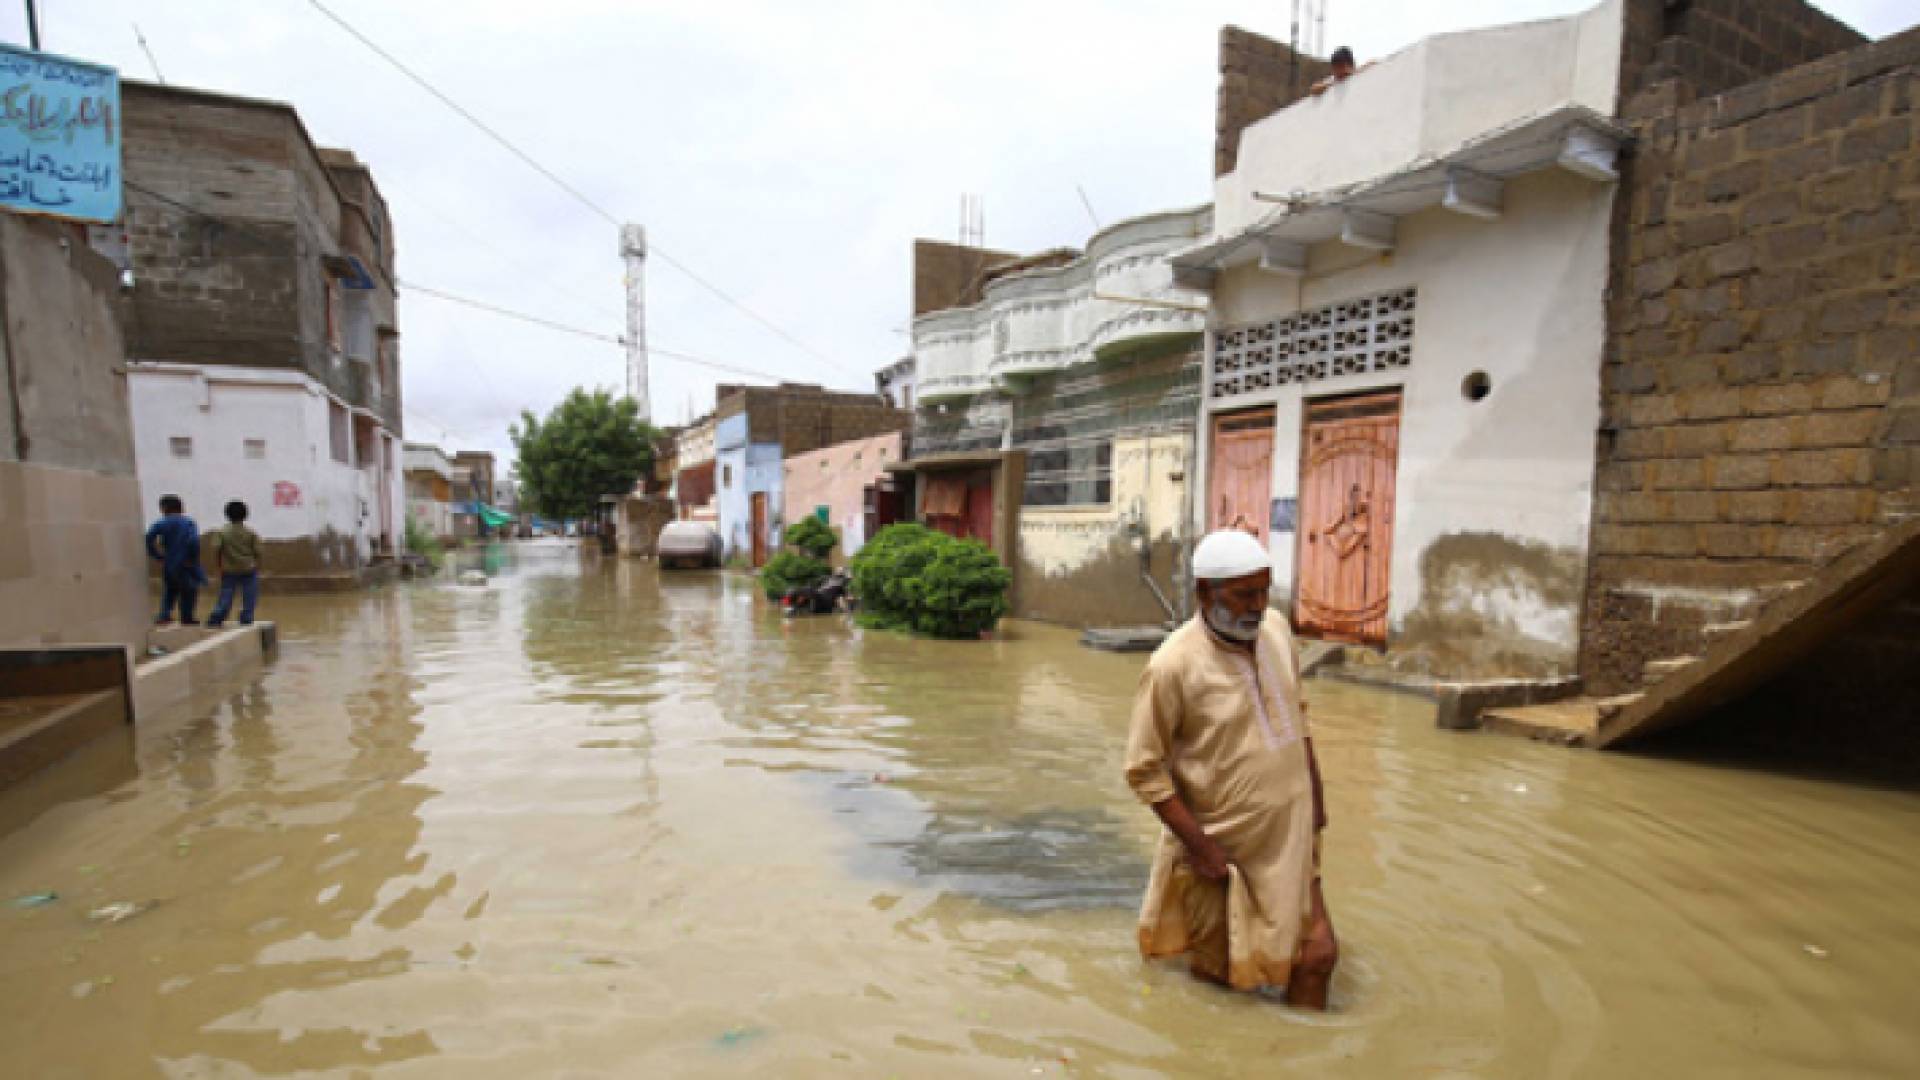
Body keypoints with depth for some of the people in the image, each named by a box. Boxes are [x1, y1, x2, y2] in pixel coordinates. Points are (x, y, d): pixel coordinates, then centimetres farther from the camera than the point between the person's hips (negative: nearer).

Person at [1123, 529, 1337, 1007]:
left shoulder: (1276, 628, -3)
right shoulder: (1173, 664, -23)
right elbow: (1144, 769, -18)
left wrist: (1315, 797, 13)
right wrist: (1200, 847, -17)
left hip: (1289, 839, 5)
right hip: (1222, 847, -5)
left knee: (1318, 954, 11)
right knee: (1220, 975, 12)